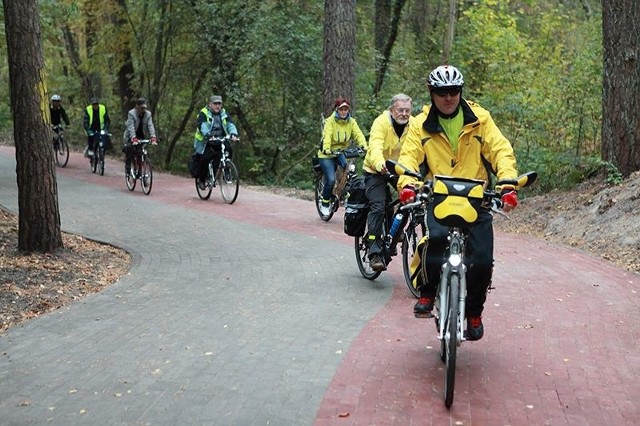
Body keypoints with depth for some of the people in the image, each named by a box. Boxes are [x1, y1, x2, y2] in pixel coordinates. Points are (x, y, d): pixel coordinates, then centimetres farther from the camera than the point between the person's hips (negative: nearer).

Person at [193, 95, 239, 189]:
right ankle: (201, 179, 3)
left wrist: (233, 134, -25)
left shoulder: (223, 113, 10)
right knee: (205, 158, -20)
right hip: (206, 142, -4)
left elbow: (230, 124, -3)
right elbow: (202, 126, -22)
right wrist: (208, 135, -41)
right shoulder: (204, 113, -5)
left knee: (229, 150, -22)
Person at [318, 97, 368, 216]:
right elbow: (327, 136, -28)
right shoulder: (330, 121, -13)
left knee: (348, 166, -28)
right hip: (327, 154, -3)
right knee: (331, 180, -16)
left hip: (341, 152, 3)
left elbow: (358, 134, -15)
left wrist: (364, 146, -35)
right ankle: (324, 202, 9)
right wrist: (326, 149, -47)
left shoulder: (351, 122, -1)